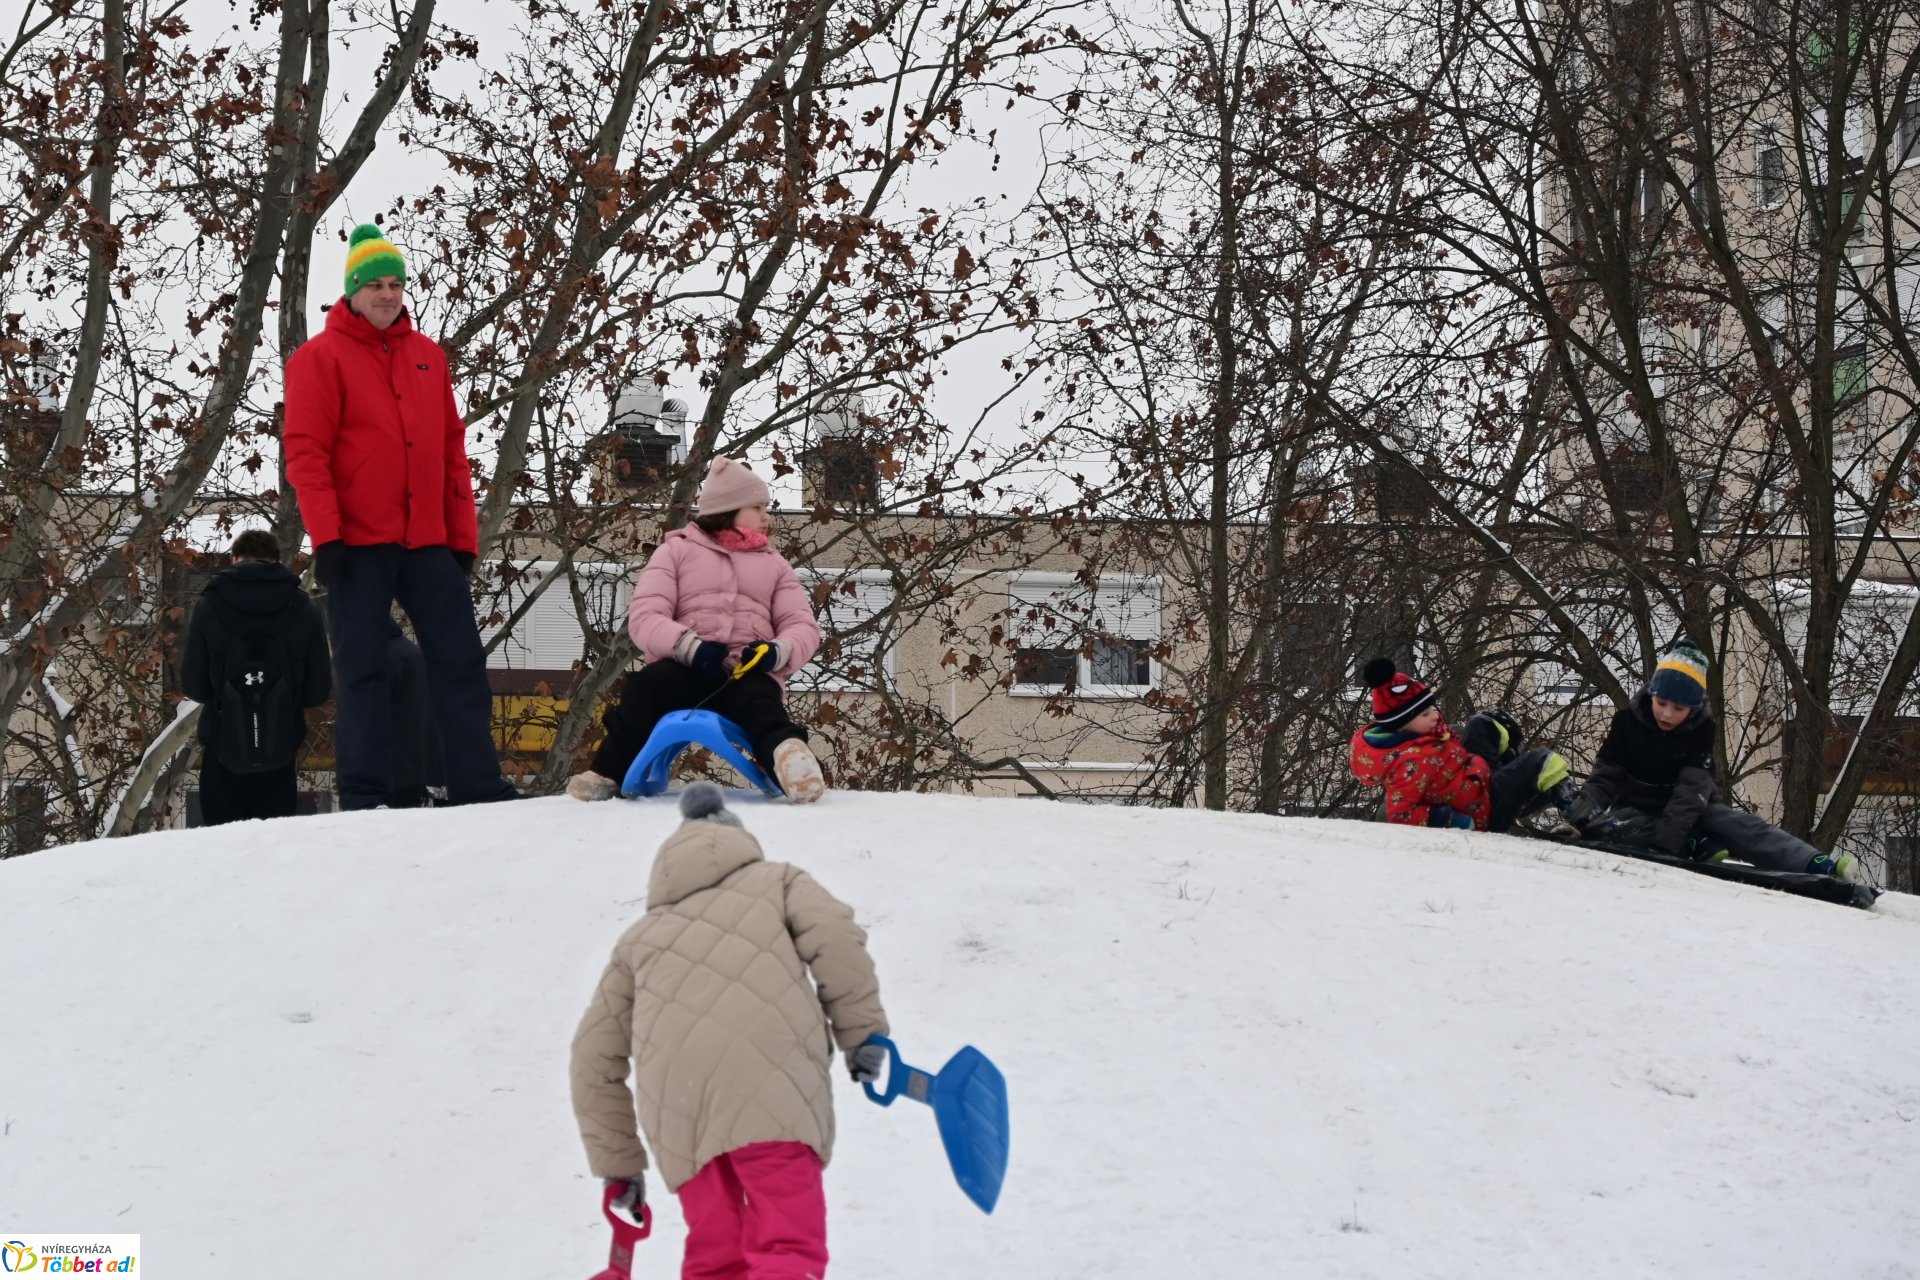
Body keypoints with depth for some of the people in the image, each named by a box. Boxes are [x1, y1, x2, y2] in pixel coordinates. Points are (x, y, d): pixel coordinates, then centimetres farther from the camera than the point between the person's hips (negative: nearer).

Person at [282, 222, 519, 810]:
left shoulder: (427, 356, 14)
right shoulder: (321, 358, -1)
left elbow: (452, 449, 15)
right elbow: (305, 452, -7)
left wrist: (463, 535, 10)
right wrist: (325, 536, -15)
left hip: (427, 541, 5)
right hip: (358, 542, -5)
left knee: (461, 660, 2)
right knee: (362, 669, -1)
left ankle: (479, 787, 6)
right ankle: (364, 797, 2)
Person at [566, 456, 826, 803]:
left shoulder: (774, 563, 24)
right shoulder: (677, 551, 15)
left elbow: (802, 626, 12)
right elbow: (644, 617, 0)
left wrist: (778, 651, -15)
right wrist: (690, 646, -22)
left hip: (749, 672, 0)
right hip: (684, 669, 0)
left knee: (757, 700, -37)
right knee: (647, 685, -36)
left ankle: (789, 753, -68)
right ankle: (607, 774, -30)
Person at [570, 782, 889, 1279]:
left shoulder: (641, 935, 34)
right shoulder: (775, 881, 26)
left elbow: (595, 1059, 30)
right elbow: (835, 937, 4)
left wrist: (618, 1162, 35)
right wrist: (862, 1031, 11)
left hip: (674, 1109, 4)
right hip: (767, 1088, -4)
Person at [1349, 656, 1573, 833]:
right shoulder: (1414, 762, -35)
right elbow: (1401, 814, -38)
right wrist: (1453, 821, -34)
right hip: (1486, 810, -10)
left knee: (1482, 725, 22)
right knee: (1540, 760, -9)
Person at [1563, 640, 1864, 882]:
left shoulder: (1701, 729, -15)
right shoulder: (1627, 721, -12)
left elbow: (1692, 789, -25)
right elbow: (1605, 775, -8)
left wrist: (1666, 839, -40)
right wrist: (1584, 809, -30)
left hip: (1689, 811, 0)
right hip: (1637, 811, 0)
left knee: (1740, 826, -28)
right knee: (1600, 827, -35)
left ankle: (1817, 866, -43)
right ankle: (1699, 848, -43)